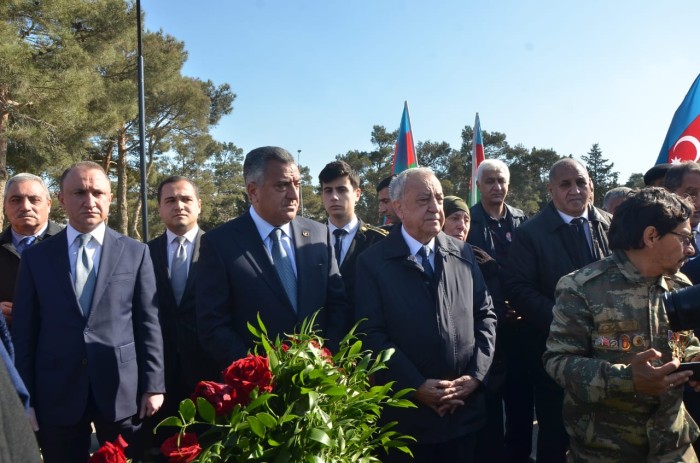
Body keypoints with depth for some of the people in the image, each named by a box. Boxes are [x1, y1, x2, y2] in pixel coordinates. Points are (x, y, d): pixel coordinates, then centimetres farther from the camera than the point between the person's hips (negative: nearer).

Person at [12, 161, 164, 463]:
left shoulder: (135, 253, 2)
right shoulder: (36, 257, 4)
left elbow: (148, 324, 1)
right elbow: (24, 331, 4)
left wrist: (153, 386, -3)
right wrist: (26, 398, 2)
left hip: (122, 390, 0)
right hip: (57, 395, 1)